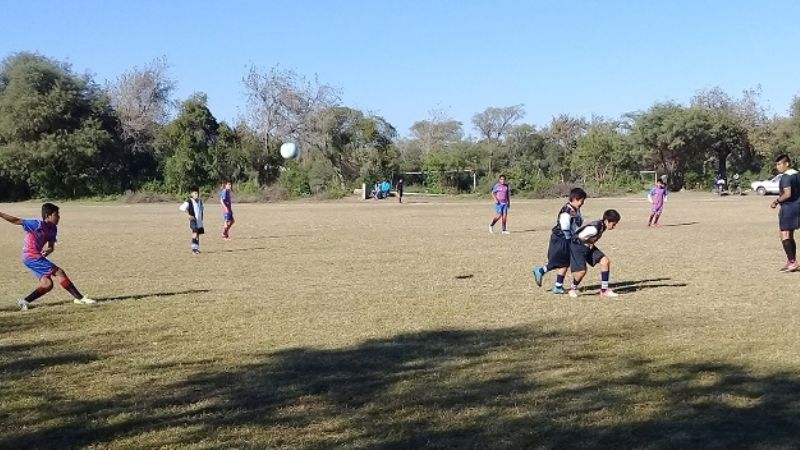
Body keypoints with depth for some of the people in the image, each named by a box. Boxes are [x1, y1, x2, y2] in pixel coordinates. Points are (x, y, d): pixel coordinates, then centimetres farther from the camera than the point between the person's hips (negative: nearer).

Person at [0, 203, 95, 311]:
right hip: (32, 257, -9)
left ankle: (24, 302, 10)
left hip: (37, 256, 9)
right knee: (59, 273, -12)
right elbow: (16, 221, -18)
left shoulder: (52, 229, 6)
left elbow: (51, 246, 7)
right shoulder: (38, 225, -18)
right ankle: (80, 298, -11)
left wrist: (49, 250, -17)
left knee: (47, 284, 7)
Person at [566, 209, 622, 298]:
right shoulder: (594, 228, -31)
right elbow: (580, 236, -25)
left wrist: (591, 243, 4)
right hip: (578, 247, -9)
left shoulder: (603, 226, -3)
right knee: (582, 271, -17)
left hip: (588, 246, 9)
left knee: (605, 261, -4)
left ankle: (604, 290, 1)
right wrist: (590, 243, -12)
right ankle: (573, 289, 14)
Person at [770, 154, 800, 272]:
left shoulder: (786, 177, -16)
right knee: (790, 236, 16)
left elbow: (787, 194, -25)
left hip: (788, 208, -10)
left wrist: (776, 201, -12)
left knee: (785, 236, -9)